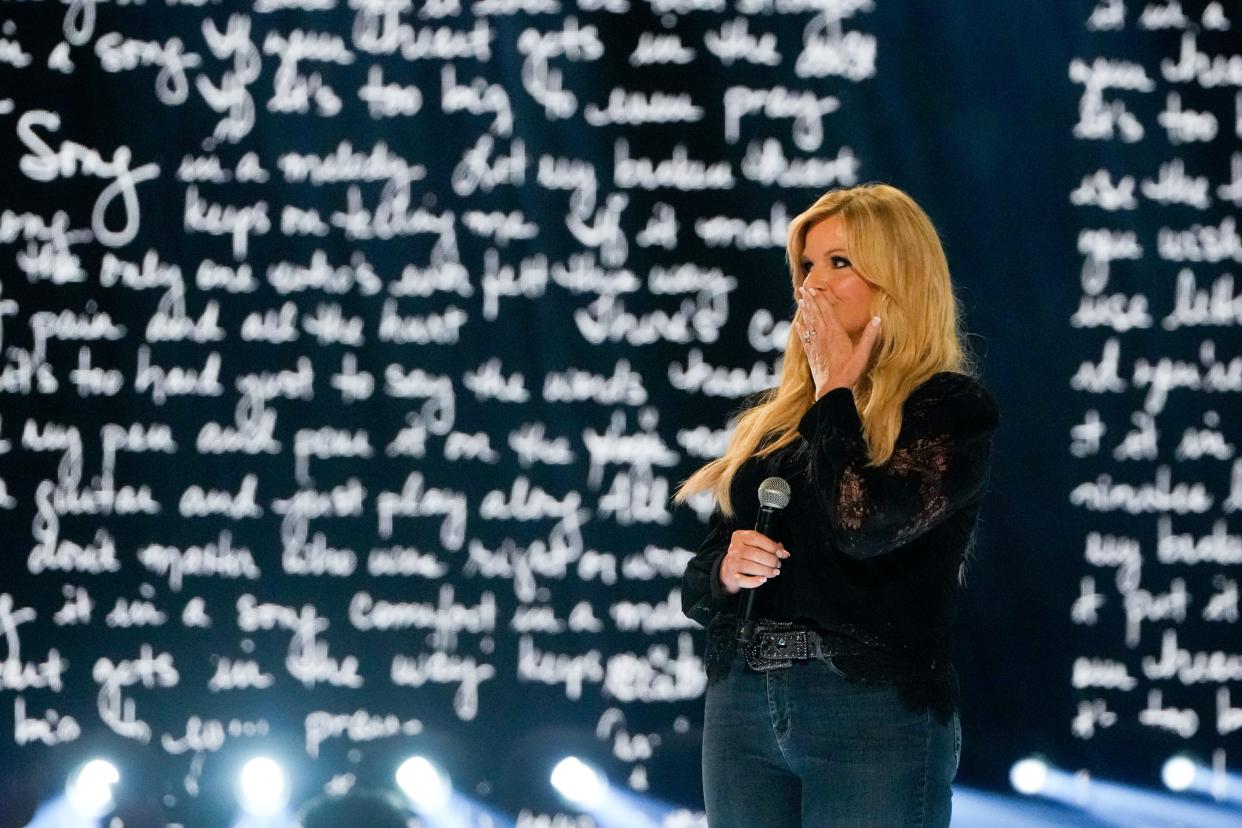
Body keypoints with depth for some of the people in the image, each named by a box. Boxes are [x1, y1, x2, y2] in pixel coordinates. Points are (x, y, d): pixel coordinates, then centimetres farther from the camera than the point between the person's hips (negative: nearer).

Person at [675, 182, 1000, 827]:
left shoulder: (952, 408, -2)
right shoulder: (769, 418, 14)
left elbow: (865, 523, -20)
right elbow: (696, 583, 17)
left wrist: (836, 389, -6)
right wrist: (725, 573, -6)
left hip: (877, 710, -5)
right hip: (742, 707, 5)